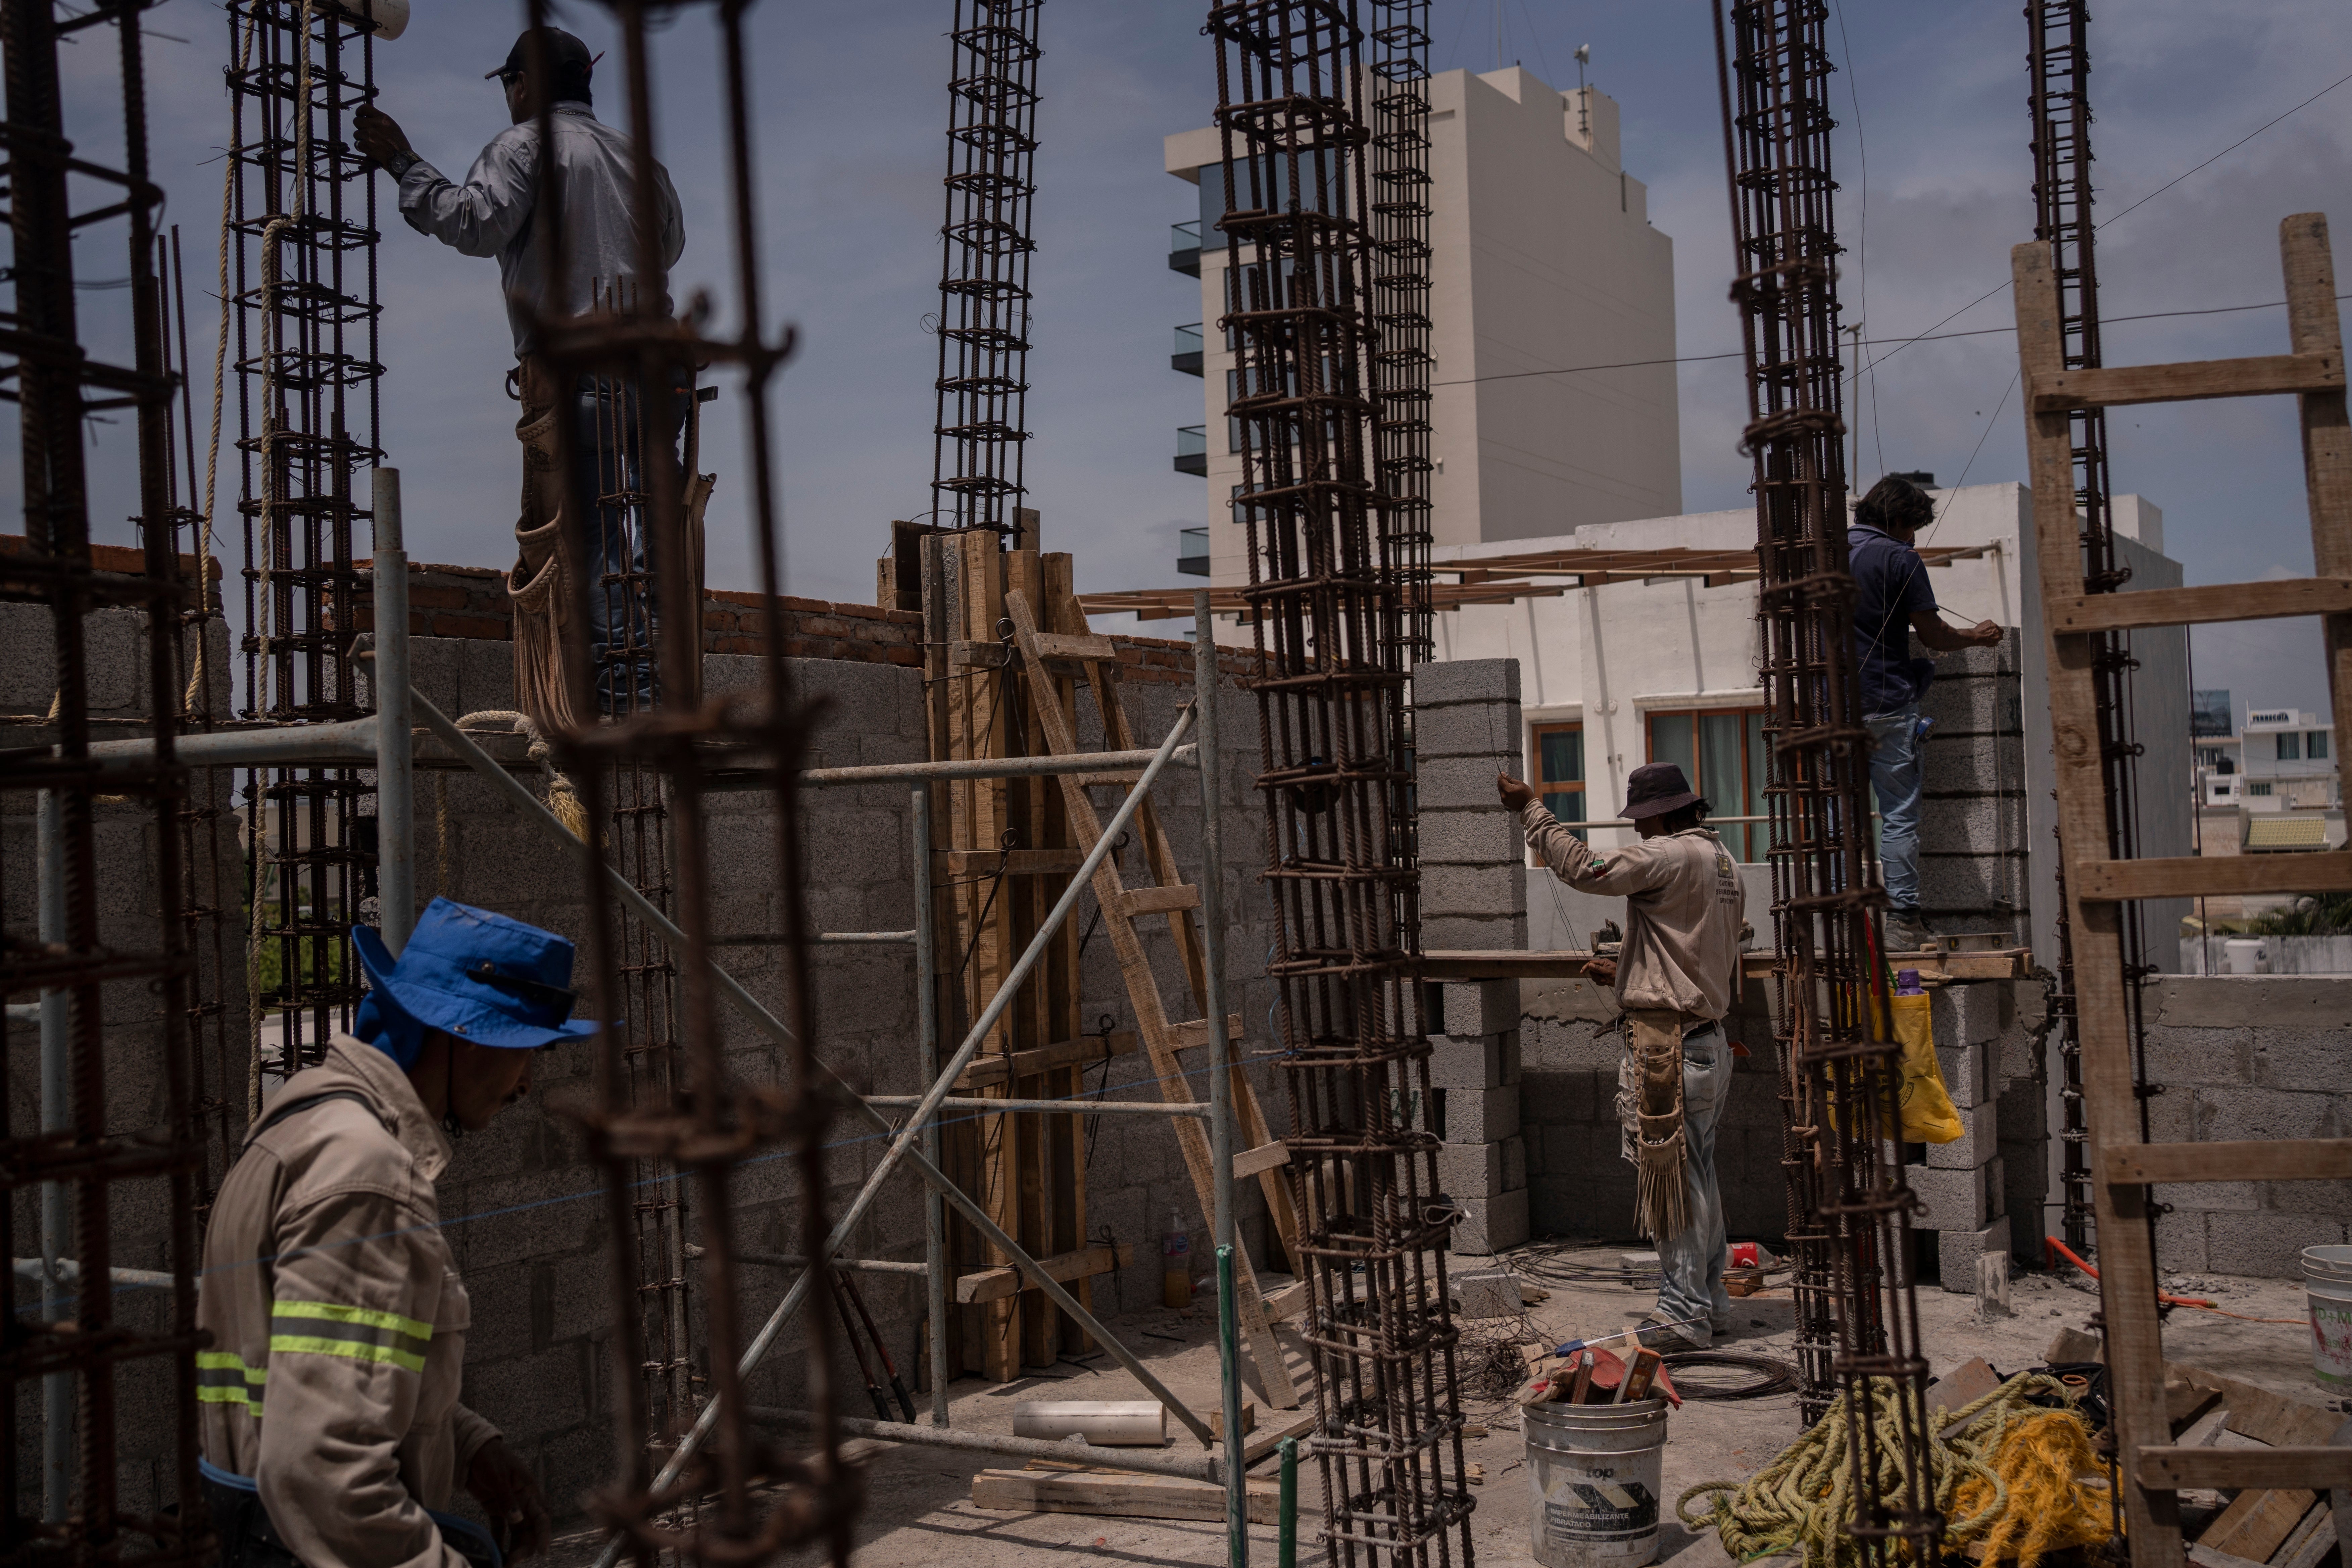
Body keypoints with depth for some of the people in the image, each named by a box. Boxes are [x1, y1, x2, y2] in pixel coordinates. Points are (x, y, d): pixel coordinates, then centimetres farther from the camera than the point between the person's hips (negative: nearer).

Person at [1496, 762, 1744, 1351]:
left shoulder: (1674, 856, -14)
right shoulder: (1721, 862, 17)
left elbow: (1584, 868, -19)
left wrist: (1531, 810, -9)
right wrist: (1628, 973, 22)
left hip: (1670, 1048, -10)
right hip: (1706, 1040, 10)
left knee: (1673, 1182, -4)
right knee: (1697, 1180, 16)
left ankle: (1683, 1315, 1)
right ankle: (1710, 1300, 24)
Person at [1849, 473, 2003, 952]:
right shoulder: (1899, 558, -6)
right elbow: (1933, 634, -3)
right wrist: (1976, 636, 15)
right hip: (1886, 704, -5)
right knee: (1899, 815, 0)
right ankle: (1902, 921, -1)